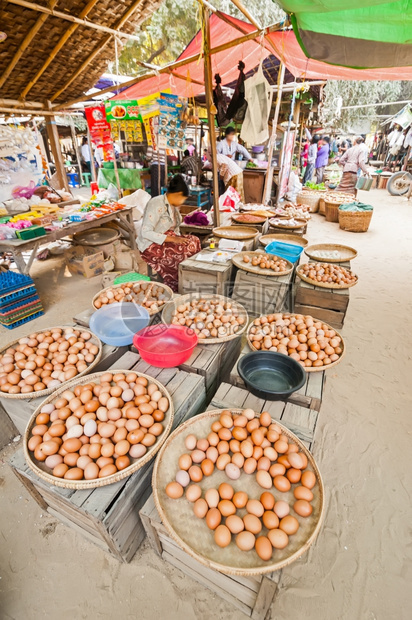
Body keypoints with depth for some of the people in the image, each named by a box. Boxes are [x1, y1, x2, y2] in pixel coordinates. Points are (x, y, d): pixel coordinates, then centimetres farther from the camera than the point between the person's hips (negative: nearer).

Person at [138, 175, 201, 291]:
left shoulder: (173, 206, 11)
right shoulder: (157, 204, -18)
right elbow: (146, 232, -25)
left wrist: (179, 239, -5)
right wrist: (172, 239, -28)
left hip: (167, 241, 9)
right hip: (151, 245, -9)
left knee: (194, 241, -13)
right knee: (185, 250, -25)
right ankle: (175, 287, -11)